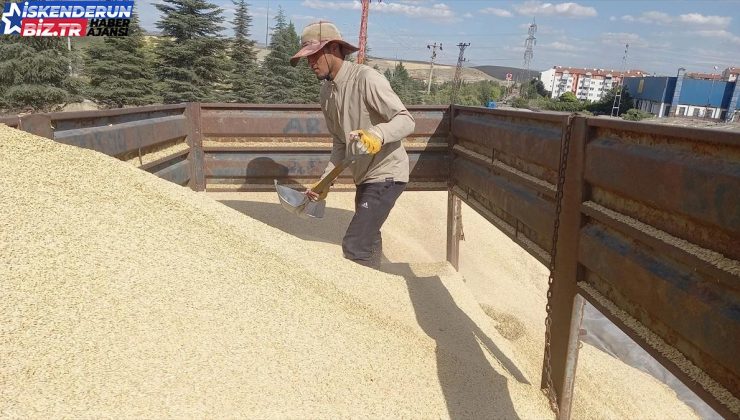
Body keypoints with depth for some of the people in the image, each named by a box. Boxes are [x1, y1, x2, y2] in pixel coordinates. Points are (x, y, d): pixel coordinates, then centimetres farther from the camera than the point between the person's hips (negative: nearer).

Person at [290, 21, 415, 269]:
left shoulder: (367, 79, -20)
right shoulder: (326, 92, 5)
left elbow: (406, 121, -25)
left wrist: (377, 134, -45)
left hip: (385, 174, -9)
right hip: (364, 176, 9)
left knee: (354, 246, -16)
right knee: (368, 239, 24)